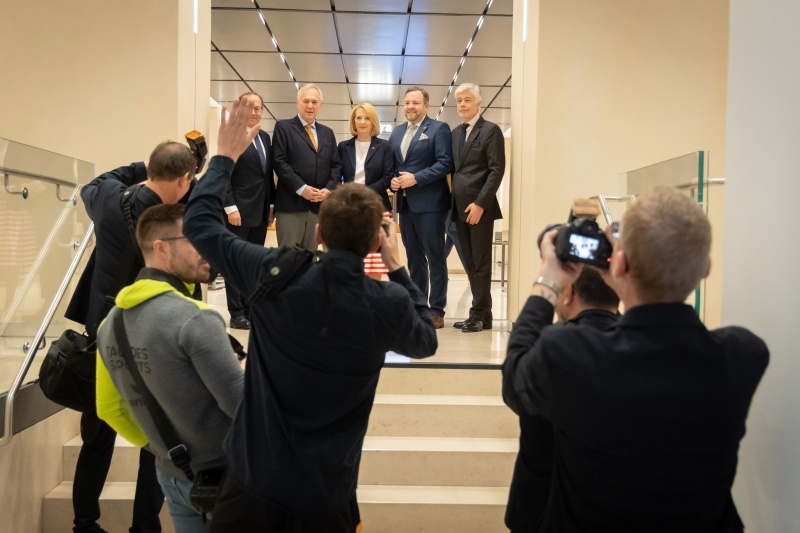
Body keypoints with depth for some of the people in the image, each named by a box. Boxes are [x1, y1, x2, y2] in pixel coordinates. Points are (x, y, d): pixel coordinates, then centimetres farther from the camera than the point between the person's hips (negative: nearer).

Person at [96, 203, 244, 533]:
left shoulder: (111, 323, 0)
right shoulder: (195, 320, -24)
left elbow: (109, 410, 9)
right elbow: (240, 401, -23)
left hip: (171, 474, 7)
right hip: (222, 475, -7)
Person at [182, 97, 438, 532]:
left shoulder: (275, 274, -17)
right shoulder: (389, 304, -17)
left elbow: (199, 224, -1)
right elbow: (426, 341, 6)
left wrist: (225, 157, 10)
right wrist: (397, 266, 10)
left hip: (253, 477, 1)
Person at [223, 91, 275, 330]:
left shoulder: (265, 137, 15)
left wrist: (271, 205, 12)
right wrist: (231, 208, -16)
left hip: (261, 212, 7)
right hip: (239, 211, -7)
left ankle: (250, 309, 21)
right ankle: (236, 314, 9)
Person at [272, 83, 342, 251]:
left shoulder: (327, 133, 19)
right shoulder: (283, 127, 4)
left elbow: (336, 165, 14)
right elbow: (279, 162, -6)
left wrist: (328, 189, -4)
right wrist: (301, 188, -14)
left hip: (318, 205, 5)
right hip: (291, 204, -4)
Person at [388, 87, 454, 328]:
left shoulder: (439, 129, -1)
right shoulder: (397, 132, 18)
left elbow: (445, 163, -11)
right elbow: (390, 163, 22)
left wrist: (416, 178, -17)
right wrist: (392, 180, 0)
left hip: (430, 204, -6)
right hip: (405, 204, 7)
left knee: (435, 258, -3)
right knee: (414, 259, 12)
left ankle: (437, 311, 2)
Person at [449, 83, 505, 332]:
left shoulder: (491, 130, -4)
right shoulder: (455, 133, 18)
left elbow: (497, 170, -11)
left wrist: (480, 204, -17)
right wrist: (454, 204, 9)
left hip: (480, 208, -7)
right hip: (460, 209, 7)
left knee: (481, 263, -2)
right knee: (470, 264, 9)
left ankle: (479, 316, 6)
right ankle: (484, 316, 17)